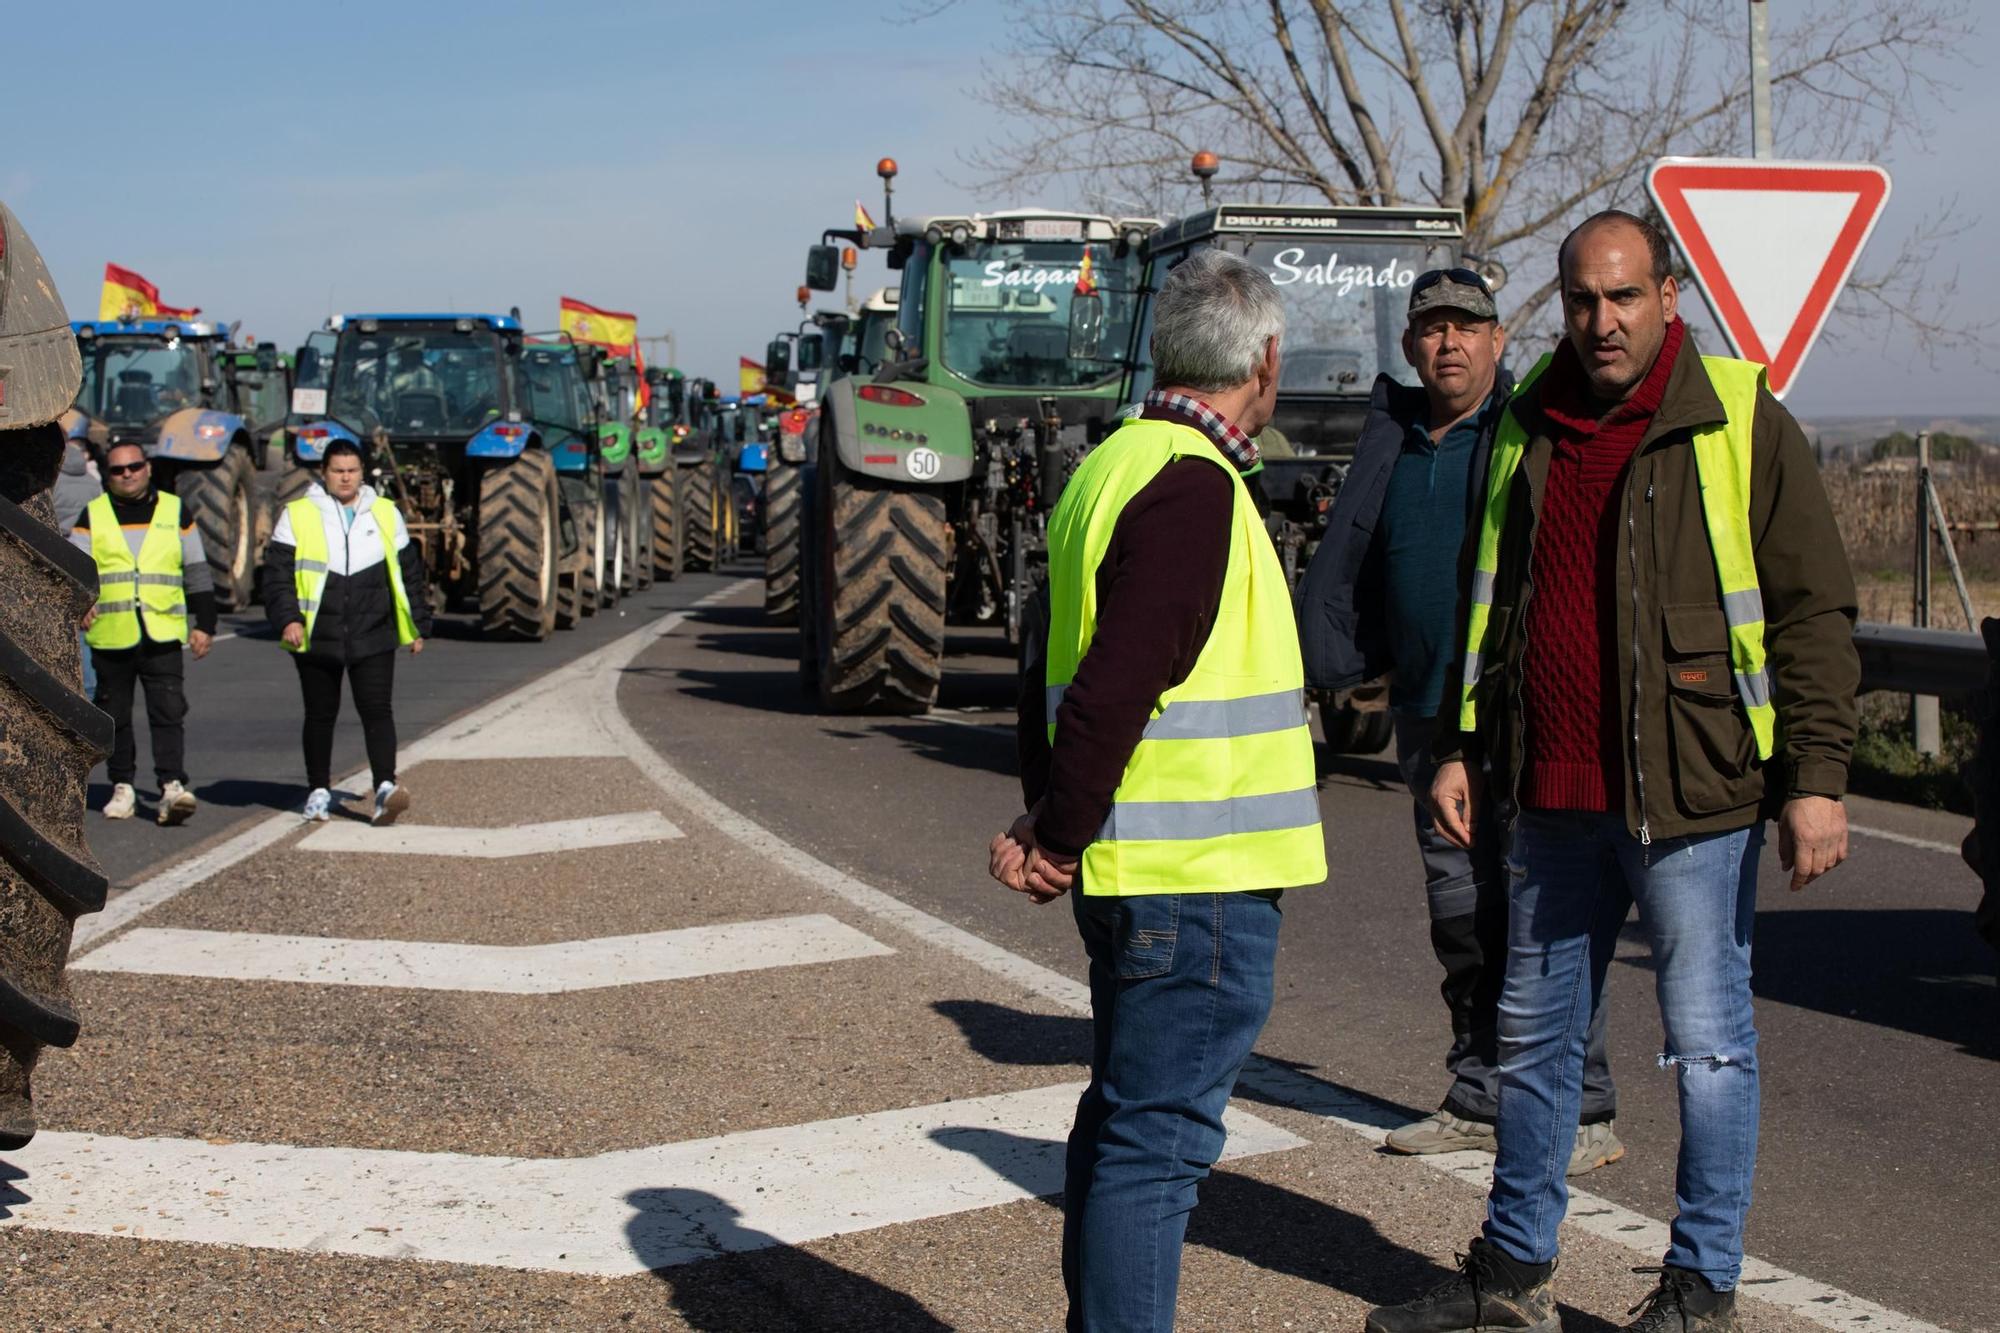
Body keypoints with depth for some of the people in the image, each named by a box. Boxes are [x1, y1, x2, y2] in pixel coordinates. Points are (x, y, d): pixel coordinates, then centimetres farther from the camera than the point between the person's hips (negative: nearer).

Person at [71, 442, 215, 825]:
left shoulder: (175, 512, 10)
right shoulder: (93, 516, 8)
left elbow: (197, 572, 13)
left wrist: (204, 625, 7)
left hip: (163, 635, -1)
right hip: (109, 637, 1)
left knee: (169, 711, -11)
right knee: (115, 716, 8)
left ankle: (173, 786, -14)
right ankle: (122, 787, 18)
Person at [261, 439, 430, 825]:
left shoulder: (386, 514, 11)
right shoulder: (298, 516, 4)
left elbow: (409, 572, 15)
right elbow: (277, 572, -1)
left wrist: (418, 625, 14)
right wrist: (287, 618, -14)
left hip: (373, 638, 0)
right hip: (316, 639, 0)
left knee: (377, 710, -11)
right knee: (320, 715, 8)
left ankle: (385, 787, -18)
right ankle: (319, 791, 19)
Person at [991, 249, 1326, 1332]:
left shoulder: (1114, 466, 14)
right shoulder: (1193, 487, -18)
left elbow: (1055, 670, 16)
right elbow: (1115, 686, -24)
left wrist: (1049, 822, 9)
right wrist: (1058, 840, -14)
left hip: (1136, 874, 10)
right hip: (1198, 878, -10)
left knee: (1123, 1122, 19)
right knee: (1157, 1140, -5)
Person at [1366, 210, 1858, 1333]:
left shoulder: (1741, 422, -5)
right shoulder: (1526, 428, 10)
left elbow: (1815, 612, -6)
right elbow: (1488, 601, 19)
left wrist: (1817, 778, -12)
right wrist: (1460, 747, 14)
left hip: (1691, 797, -5)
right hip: (1554, 797, 6)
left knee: (1709, 1047, 3)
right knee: (1533, 1032, 14)